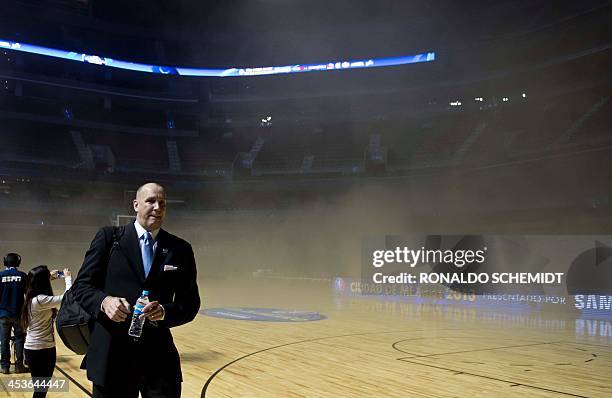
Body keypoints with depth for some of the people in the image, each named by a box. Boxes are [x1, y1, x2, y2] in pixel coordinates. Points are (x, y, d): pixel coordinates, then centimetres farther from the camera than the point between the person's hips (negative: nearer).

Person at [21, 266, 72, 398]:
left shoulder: (31, 298, 6)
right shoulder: (40, 300, -22)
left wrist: (50, 277, 26)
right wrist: (68, 278, -13)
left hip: (32, 348, 9)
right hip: (42, 350, -9)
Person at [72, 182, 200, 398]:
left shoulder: (180, 249, 6)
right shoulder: (109, 238, 3)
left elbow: (190, 304, 5)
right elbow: (81, 285, 2)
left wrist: (165, 311, -15)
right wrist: (104, 301, -19)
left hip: (159, 356, 1)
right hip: (112, 356, -1)